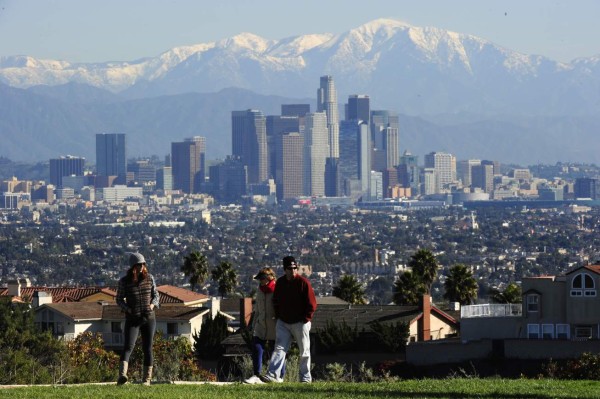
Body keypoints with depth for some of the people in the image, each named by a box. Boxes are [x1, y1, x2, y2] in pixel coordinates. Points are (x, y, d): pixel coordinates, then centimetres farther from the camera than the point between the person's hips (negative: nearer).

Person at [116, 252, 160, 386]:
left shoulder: (149, 278, 2)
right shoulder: (124, 282, -5)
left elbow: (155, 294, 12)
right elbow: (119, 299, 4)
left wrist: (153, 304, -8)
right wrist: (128, 309, -13)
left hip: (149, 318, 3)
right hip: (132, 319, -3)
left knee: (147, 348, 6)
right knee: (128, 346, -19)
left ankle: (147, 378, 15)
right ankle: (122, 375, -36)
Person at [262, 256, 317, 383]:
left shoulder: (303, 283, -9)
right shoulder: (280, 282, 6)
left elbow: (312, 304, -8)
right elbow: (276, 301, 18)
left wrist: (305, 319, -12)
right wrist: (278, 316, 8)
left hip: (300, 323, -4)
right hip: (283, 323, 4)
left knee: (304, 351, 5)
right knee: (279, 349, -7)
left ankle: (305, 377, 13)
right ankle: (272, 375, -16)